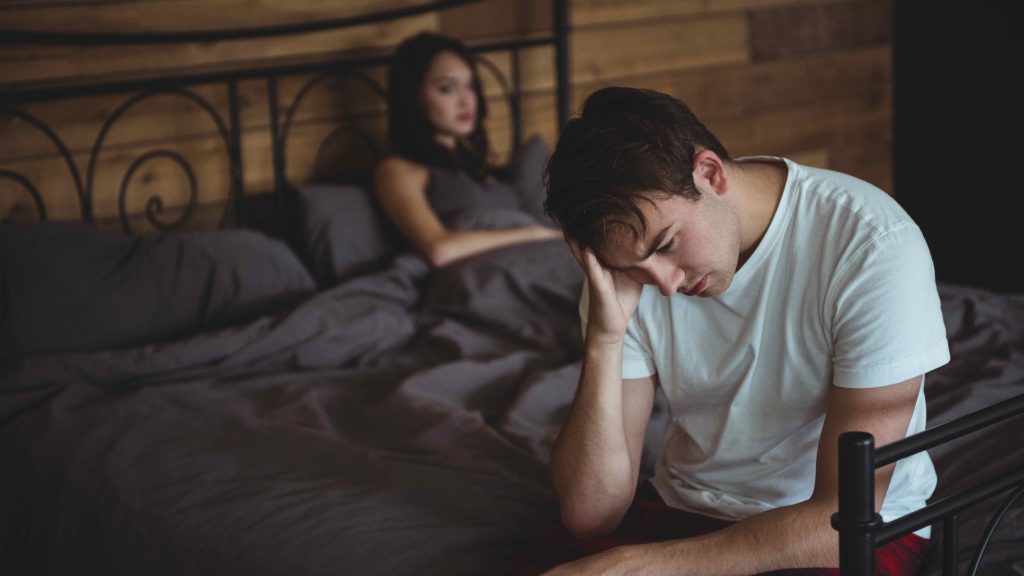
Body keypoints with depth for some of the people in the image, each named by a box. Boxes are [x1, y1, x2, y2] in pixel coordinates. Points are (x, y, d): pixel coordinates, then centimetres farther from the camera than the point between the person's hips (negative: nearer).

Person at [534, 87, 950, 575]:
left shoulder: (876, 246, -23)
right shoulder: (630, 257, -9)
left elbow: (842, 520, -24)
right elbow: (589, 514, -11)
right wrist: (604, 337, -24)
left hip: (855, 530, -3)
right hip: (684, 511, 4)